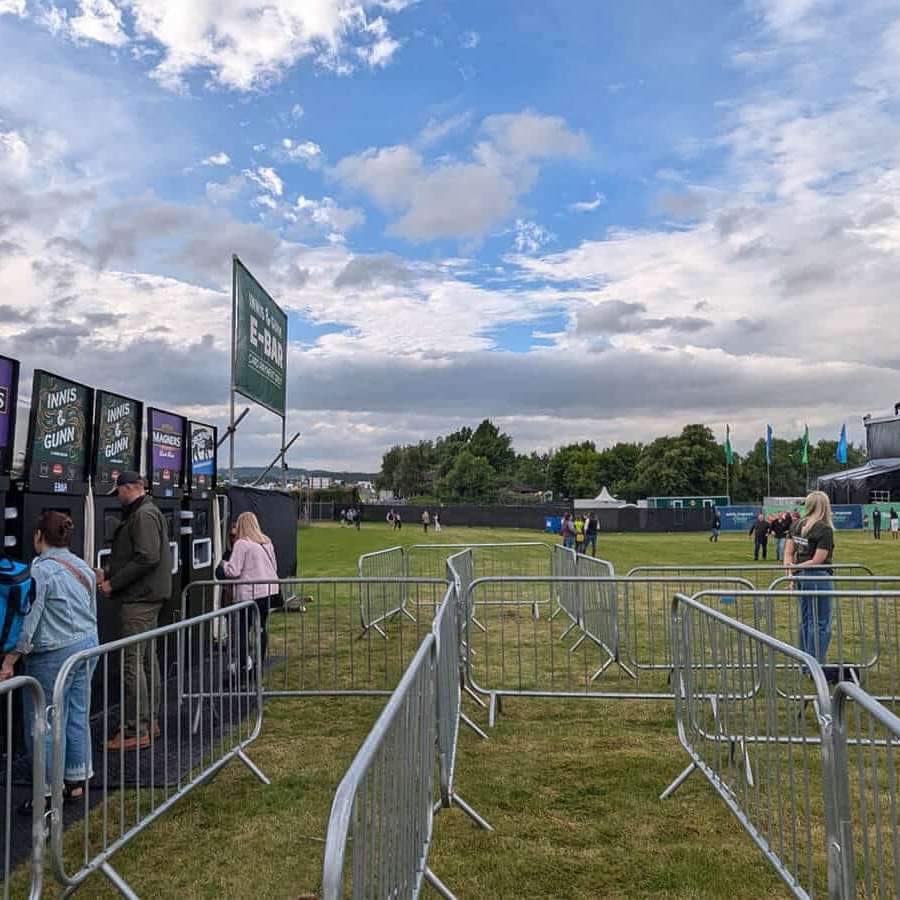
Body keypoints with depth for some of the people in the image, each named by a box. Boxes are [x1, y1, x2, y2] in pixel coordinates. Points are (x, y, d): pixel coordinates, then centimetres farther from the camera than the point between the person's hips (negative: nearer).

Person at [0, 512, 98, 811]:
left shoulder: (40, 570, -14)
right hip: (87, 646, 8)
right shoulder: (83, 567, 8)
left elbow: (28, 621, -16)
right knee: (78, 717, 15)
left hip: (53, 655, -7)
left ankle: (50, 794, 13)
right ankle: (76, 783, 25)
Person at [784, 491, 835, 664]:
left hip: (801, 577, 7)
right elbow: (818, 560, -16)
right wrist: (796, 567, -7)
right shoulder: (825, 529, -14)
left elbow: (788, 551, 8)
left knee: (806, 621, 17)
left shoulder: (798, 525, 7)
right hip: (818, 578, -7)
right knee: (820, 624, 2)